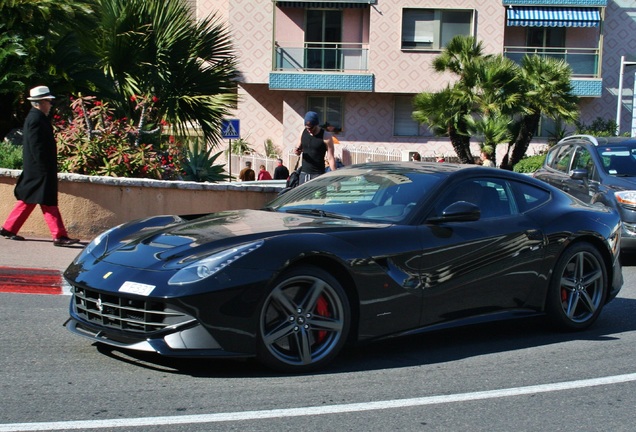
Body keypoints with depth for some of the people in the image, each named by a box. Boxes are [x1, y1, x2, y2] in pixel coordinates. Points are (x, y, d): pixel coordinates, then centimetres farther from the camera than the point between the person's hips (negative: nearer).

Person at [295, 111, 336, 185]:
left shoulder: (326, 136, -9)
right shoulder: (303, 133, 6)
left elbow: (330, 158, -10)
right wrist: (298, 151, -6)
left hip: (318, 174, -5)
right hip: (304, 172, 5)